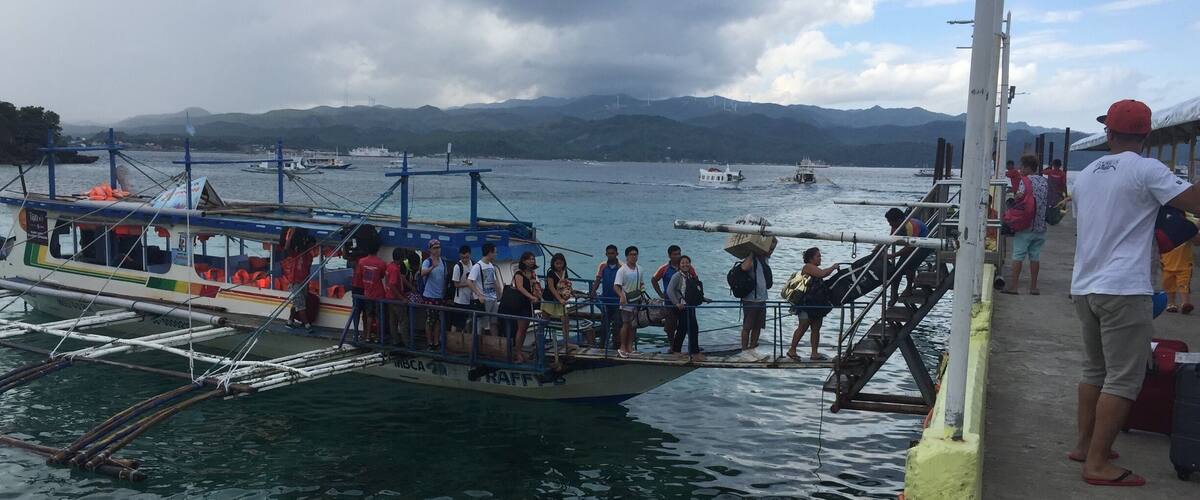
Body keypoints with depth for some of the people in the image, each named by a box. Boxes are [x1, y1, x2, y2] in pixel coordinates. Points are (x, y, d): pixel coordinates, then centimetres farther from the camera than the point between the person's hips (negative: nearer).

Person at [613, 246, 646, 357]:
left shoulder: (639, 270, 9)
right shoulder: (622, 270, -11)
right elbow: (616, 285, -17)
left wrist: (642, 294, 8)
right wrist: (622, 296, -32)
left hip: (636, 301, 6)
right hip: (626, 301, -6)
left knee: (633, 325, 8)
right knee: (626, 324, -6)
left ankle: (629, 347, 15)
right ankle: (622, 347, 3)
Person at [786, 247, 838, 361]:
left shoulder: (815, 269, 21)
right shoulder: (808, 267, -10)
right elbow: (823, 273, -23)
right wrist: (833, 267, -9)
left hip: (815, 304, 10)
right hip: (806, 303, -9)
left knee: (816, 328, 4)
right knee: (803, 326, -8)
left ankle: (815, 353, 5)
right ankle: (792, 350, 0)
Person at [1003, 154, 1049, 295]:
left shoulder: (1026, 180, -8)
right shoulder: (1044, 181, 11)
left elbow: (1020, 196, -22)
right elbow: (1047, 200, 14)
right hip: (1040, 226, 6)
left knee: (1018, 255, -1)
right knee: (1035, 256, 9)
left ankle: (1014, 285, -1)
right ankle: (1033, 286, 12)